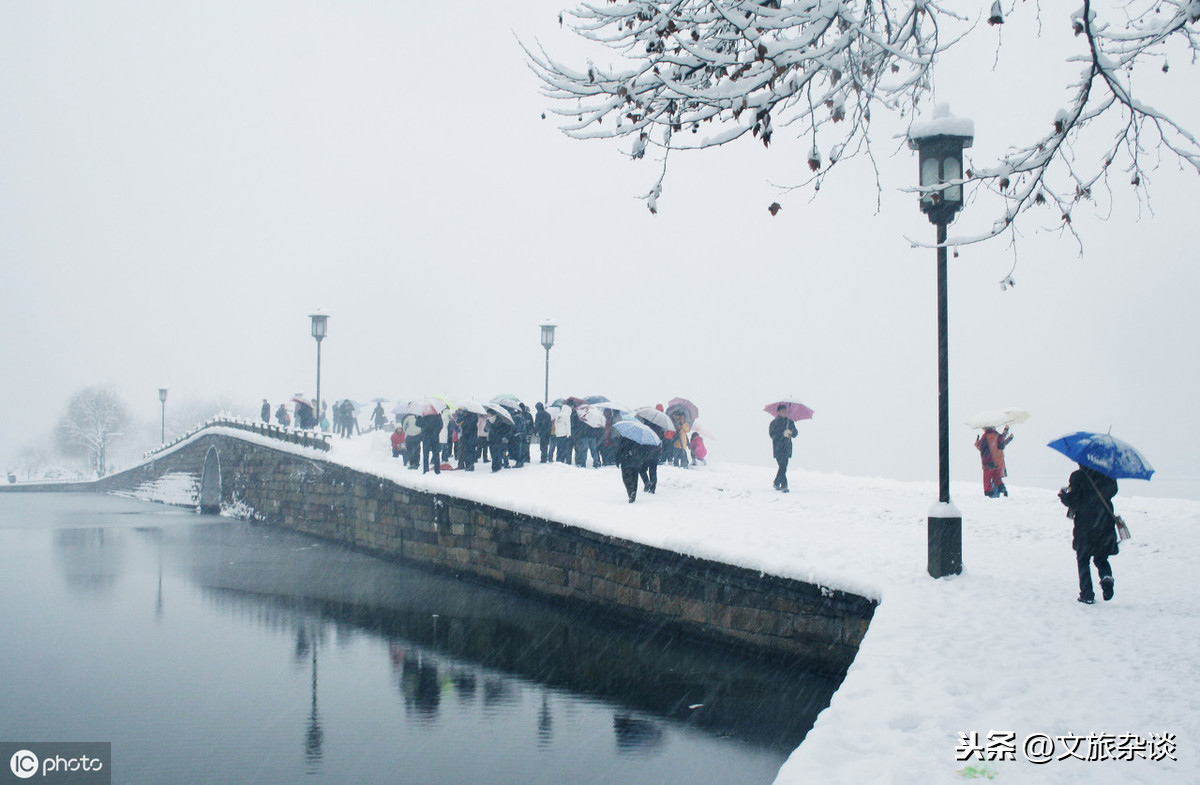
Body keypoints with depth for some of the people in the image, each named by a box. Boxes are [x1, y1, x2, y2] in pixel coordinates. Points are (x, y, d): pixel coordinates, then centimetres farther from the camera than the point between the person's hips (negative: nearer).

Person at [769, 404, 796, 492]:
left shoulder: (790, 422, 12)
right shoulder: (774, 422, -1)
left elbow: (795, 434, 11)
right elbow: (772, 434, -10)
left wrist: (791, 433, -12)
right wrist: (783, 434, -20)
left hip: (787, 448, 5)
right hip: (778, 448, -5)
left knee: (783, 467, 7)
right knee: (783, 467, -13)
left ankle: (776, 483, 25)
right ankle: (784, 486, -14)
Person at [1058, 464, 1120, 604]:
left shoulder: (1078, 476, -13)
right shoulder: (1108, 474, -1)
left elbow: (1071, 500, -13)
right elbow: (1112, 490, 15)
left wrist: (1062, 495, 9)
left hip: (1085, 526, -3)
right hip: (1106, 525, 3)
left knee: (1083, 559, 11)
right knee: (1101, 558, 18)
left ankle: (1087, 594, 3)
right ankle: (1107, 578, -12)